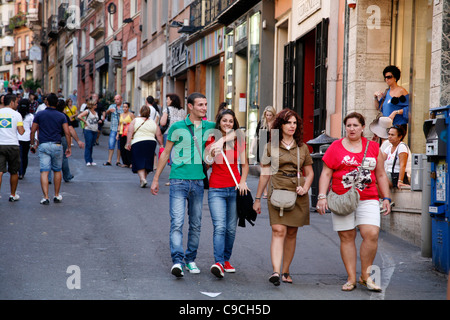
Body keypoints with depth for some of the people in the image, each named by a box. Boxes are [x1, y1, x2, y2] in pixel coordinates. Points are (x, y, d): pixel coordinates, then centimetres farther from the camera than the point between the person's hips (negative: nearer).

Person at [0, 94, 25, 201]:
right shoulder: (16, 114, -3)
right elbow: (21, 132, -6)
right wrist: (24, 129, 14)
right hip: (13, 145, -1)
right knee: (14, 172, 14)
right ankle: (13, 195, 24)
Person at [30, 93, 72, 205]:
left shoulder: (39, 115, 1)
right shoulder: (61, 116, 2)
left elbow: (33, 131, 3)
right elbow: (67, 133, -2)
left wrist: (32, 144, 15)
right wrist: (69, 147, 7)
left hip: (43, 145, -1)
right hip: (57, 145, 1)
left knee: (44, 172, -3)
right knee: (57, 171, 15)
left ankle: (45, 197, -11)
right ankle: (57, 196, 21)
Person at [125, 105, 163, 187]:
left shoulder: (135, 120, 5)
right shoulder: (153, 122, 12)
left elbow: (130, 132, -6)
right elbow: (159, 135, 7)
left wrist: (128, 143, -6)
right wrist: (161, 145, 12)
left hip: (137, 143, -3)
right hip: (151, 143, 3)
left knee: (139, 163, -2)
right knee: (147, 162, 13)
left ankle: (142, 178, -20)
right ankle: (143, 178, 20)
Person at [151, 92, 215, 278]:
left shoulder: (210, 127, 7)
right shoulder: (177, 127, -1)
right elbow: (166, 153, 6)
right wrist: (156, 179, 7)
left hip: (198, 181, 4)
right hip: (178, 180, -4)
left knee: (196, 224, 9)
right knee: (177, 222, -12)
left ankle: (190, 259, 21)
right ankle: (177, 261, -18)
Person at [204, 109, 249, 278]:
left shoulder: (239, 140, 8)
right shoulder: (212, 139, 4)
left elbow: (244, 164, 10)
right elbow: (207, 161, -3)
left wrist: (243, 181, -5)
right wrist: (212, 152, -23)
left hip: (235, 188, 2)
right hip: (216, 189, -2)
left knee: (231, 228, 6)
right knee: (219, 227, -15)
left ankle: (226, 259, 22)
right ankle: (218, 263, -21)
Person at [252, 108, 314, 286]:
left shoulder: (302, 148, 12)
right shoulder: (271, 147, 6)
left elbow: (309, 173, 17)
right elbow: (264, 174, 9)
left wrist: (305, 188, -3)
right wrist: (257, 198, 9)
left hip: (297, 194, 3)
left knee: (291, 233, 6)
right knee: (278, 231, -15)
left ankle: (285, 271, 17)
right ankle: (276, 271, -25)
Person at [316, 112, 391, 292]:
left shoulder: (373, 147, 12)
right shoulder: (336, 147, 6)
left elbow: (381, 175, 18)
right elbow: (326, 174, 3)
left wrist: (386, 198, 13)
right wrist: (322, 196, -7)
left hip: (368, 199, 1)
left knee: (371, 234, -13)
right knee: (347, 237, 0)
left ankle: (365, 276, 2)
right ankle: (351, 278, 8)